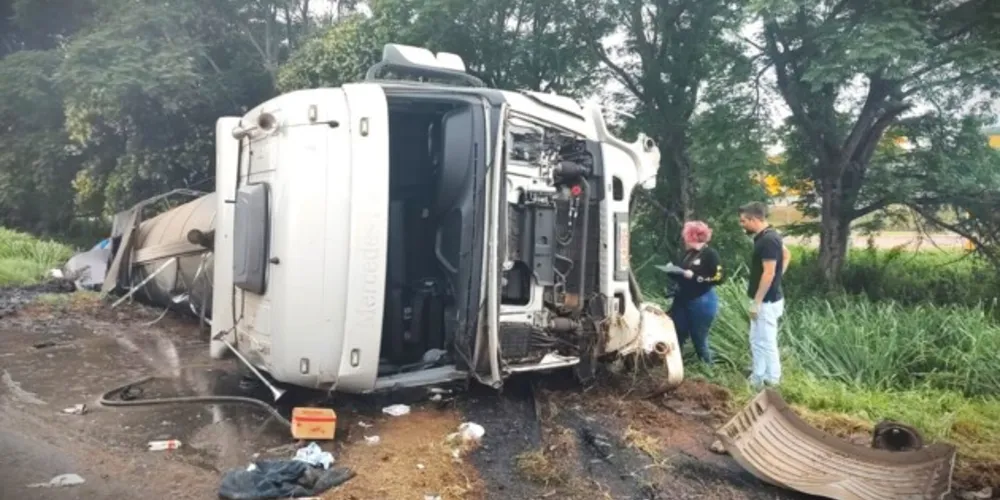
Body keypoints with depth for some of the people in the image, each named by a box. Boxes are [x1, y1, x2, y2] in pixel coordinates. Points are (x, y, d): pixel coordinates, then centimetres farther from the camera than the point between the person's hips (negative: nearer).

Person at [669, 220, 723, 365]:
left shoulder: (710, 254, -12)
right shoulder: (688, 253, 10)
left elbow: (718, 278, -20)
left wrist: (694, 276, -23)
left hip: (702, 303, -7)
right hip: (682, 300, 7)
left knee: (699, 339, 3)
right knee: (675, 335, 10)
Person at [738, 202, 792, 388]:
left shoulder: (767, 240, -23)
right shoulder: (767, 236, 8)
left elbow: (768, 274, -25)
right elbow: (786, 255, 24)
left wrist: (757, 302, -21)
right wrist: (778, 277, 19)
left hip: (766, 302, -10)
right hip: (764, 300, 10)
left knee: (766, 343, 1)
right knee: (757, 341, 19)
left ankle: (772, 383, 13)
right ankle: (757, 378, 30)